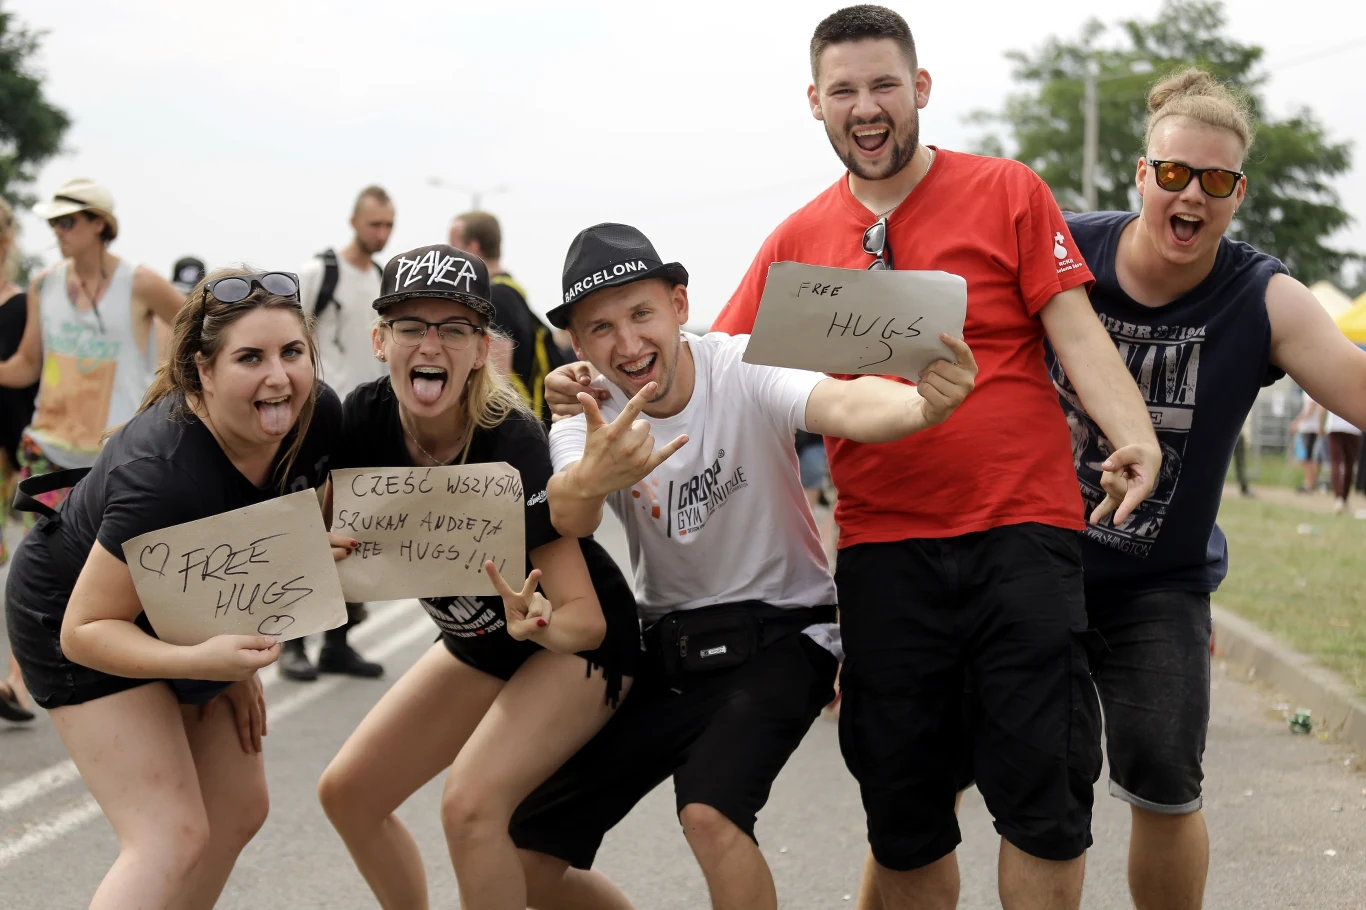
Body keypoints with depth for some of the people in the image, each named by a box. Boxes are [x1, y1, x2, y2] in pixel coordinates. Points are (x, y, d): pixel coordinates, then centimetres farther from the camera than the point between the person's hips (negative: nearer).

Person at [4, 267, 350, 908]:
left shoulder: (319, 417, -19)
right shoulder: (163, 477, -39)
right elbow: (85, 630, -32)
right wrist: (200, 662, -48)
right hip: (75, 619, -8)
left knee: (238, 812, 11)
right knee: (173, 838, -18)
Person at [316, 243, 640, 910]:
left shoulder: (513, 444, -32)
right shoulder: (364, 419, -18)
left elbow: (586, 621, -30)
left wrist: (534, 624, -51)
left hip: (573, 644, -7)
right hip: (477, 643, 7)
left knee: (471, 804, -26)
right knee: (348, 792, 6)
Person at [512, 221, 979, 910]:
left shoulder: (742, 370, -18)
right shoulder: (587, 422, -9)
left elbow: (841, 405, -41)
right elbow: (565, 516, -32)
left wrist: (921, 406, -65)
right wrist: (588, 480, -58)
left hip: (777, 633, -5)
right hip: (664, 645, 5)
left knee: (709, 812, -31)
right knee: (522, 852, 2)